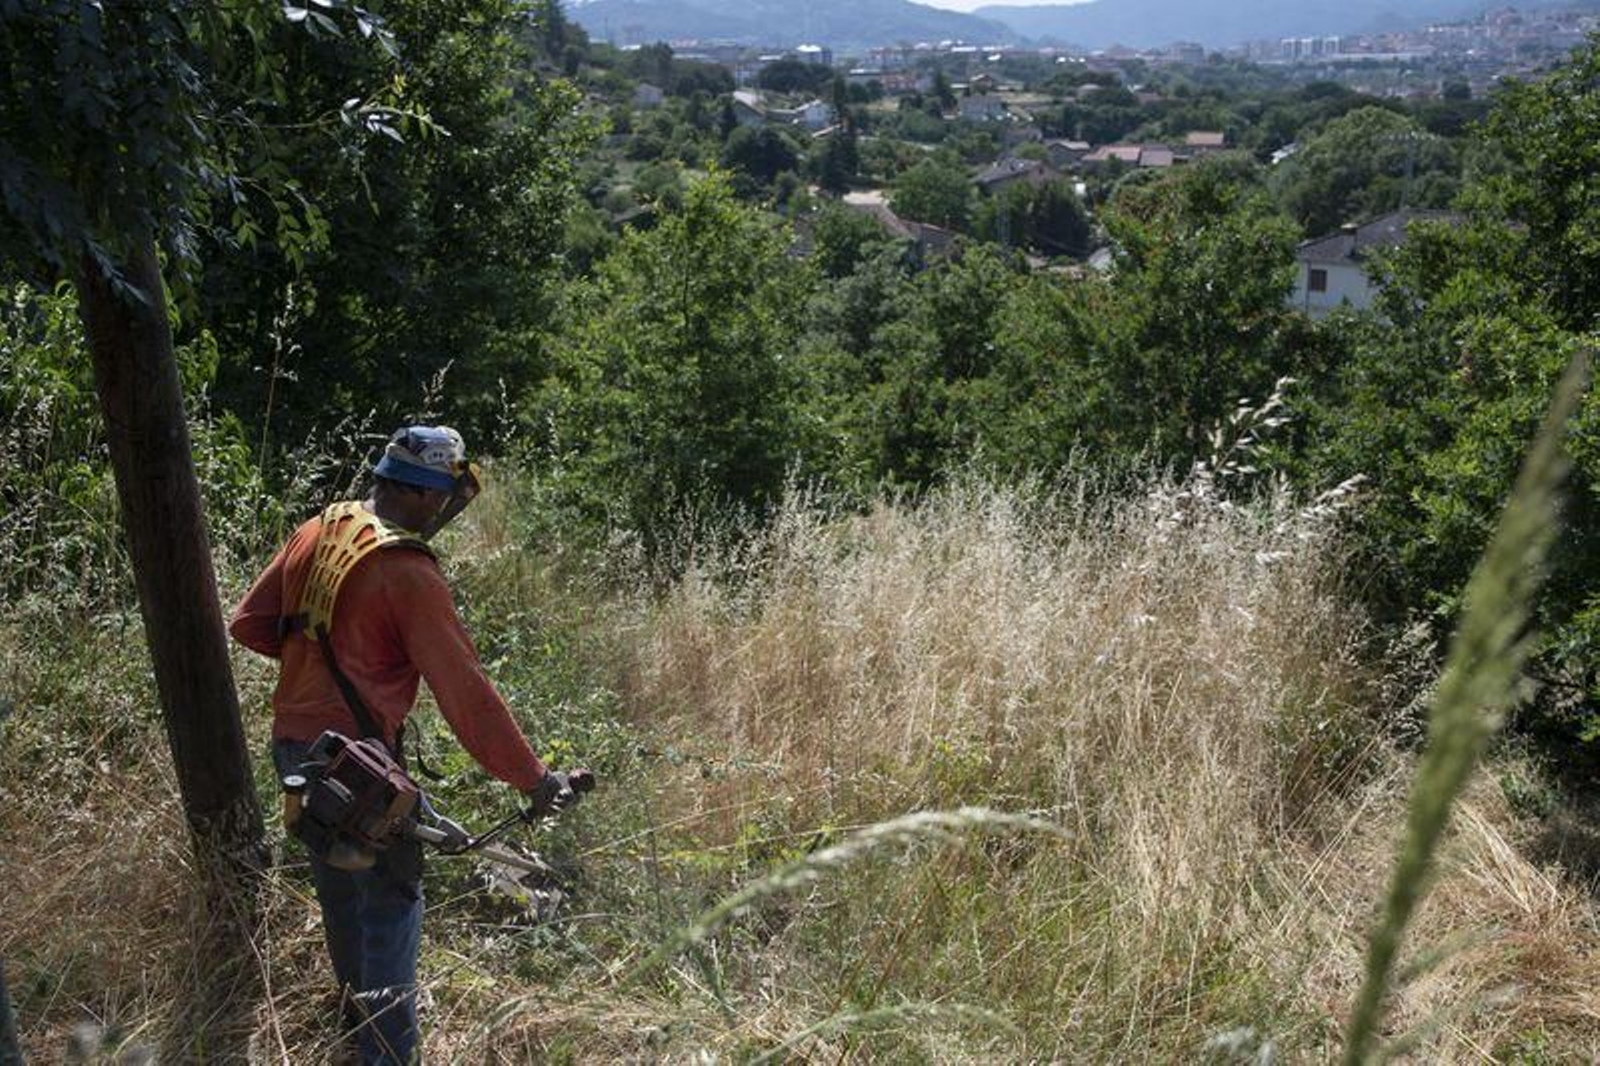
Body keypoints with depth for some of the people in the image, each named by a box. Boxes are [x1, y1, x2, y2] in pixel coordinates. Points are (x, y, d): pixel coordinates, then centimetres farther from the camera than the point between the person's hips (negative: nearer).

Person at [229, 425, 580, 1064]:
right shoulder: (408, 573, -20)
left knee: (339, 890, 23)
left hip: (293, 747, 8)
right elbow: (464, 689, -22)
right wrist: (532, 777, -20)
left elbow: (249, 625, 9)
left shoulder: (316, 532, 2)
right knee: (392, 902, 4)